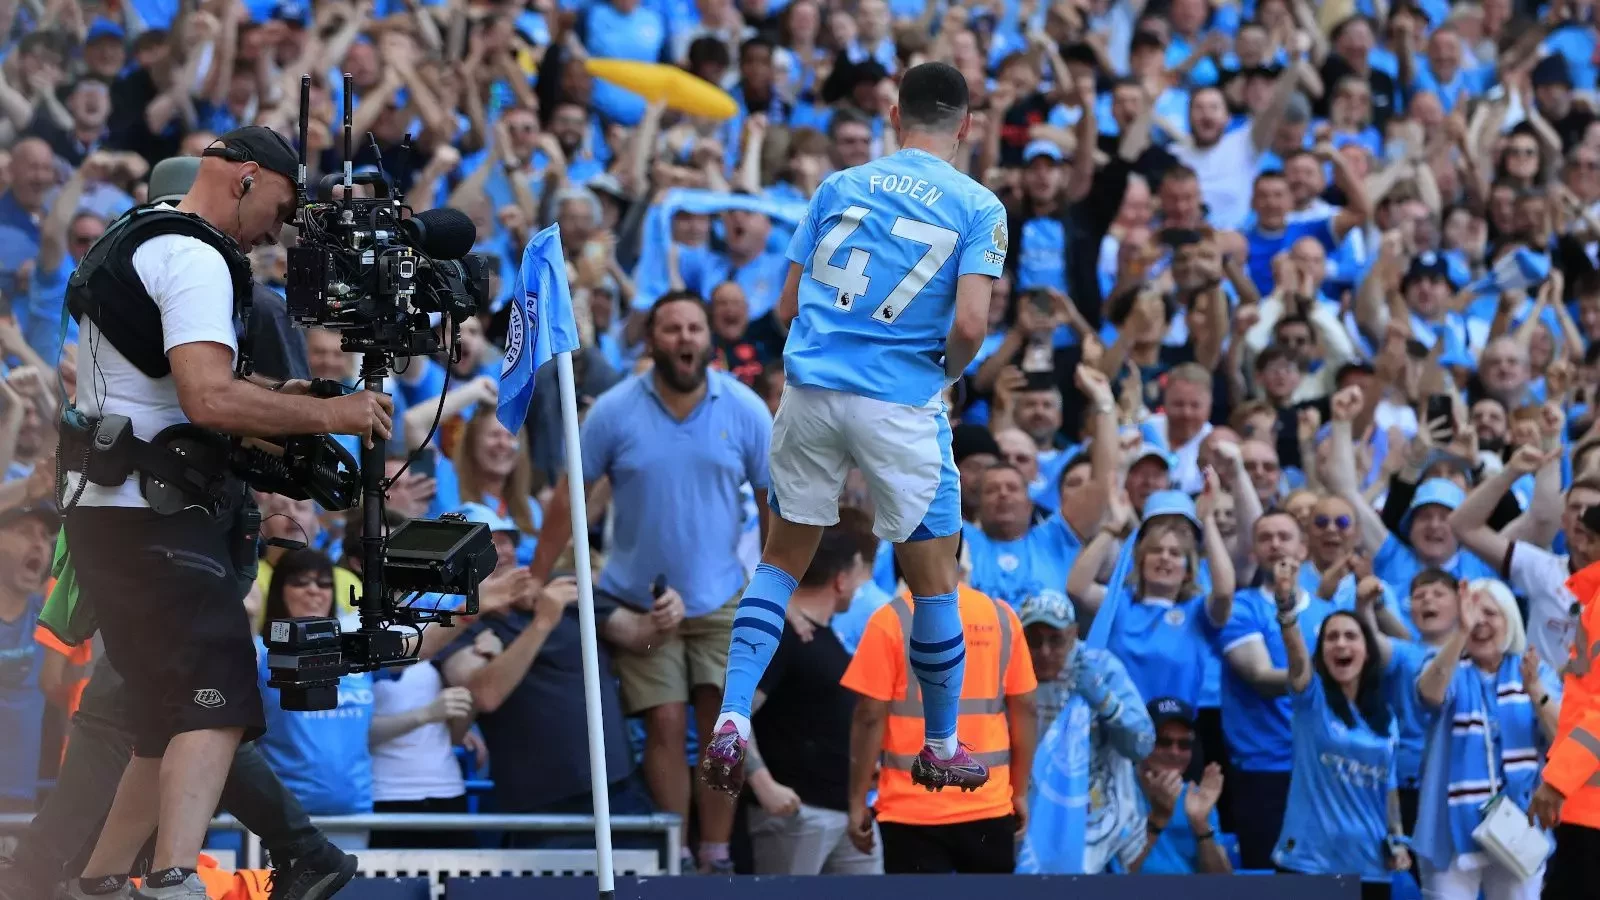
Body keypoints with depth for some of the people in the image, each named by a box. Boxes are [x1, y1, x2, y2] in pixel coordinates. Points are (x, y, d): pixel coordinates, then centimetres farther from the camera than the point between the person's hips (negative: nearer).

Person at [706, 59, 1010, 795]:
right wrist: (946, 371, 8)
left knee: (782, 560, 15)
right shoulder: (976, 207, -1)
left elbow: (788, 305, 9)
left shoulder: (839, 187, 9)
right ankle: (940, 748, 22)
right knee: (932, 577, 12)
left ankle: (732, 717, 0)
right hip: (901, 404, -3)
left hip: (810, 392, 3)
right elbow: (970, 324, -12)